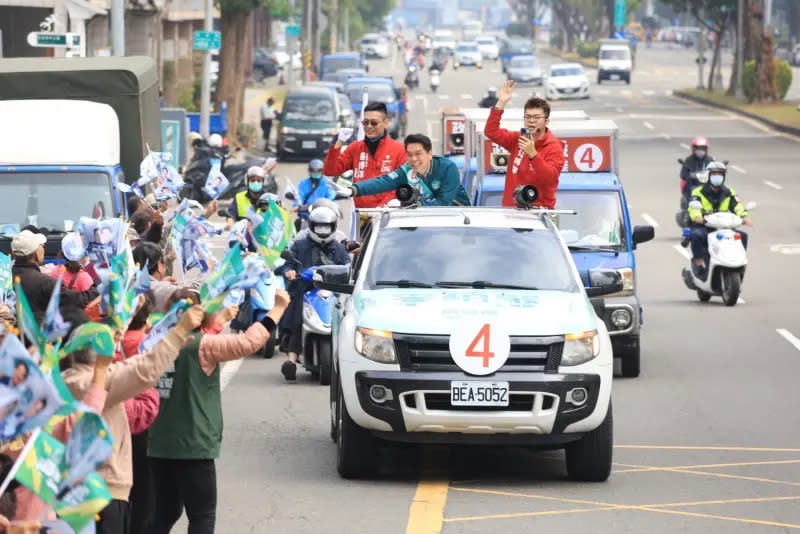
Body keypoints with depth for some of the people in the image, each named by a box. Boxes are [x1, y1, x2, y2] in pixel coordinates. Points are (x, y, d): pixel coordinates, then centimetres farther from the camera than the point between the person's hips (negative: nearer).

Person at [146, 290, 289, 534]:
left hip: (160, 445, 7)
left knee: (166, 513, 16)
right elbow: (248, 342, -18)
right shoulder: (202, 345, -14)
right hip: (193, 446, -7)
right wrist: (278, 308, -9)